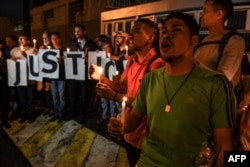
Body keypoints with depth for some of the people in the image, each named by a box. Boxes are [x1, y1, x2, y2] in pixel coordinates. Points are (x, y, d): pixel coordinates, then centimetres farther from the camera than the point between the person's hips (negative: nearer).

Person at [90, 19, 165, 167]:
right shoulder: (132, 61, 5)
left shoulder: (156, 64, -24)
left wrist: (114, 96, -29)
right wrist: (101, 77, -5)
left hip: (144, 135, -8)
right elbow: (123, 87, 9)